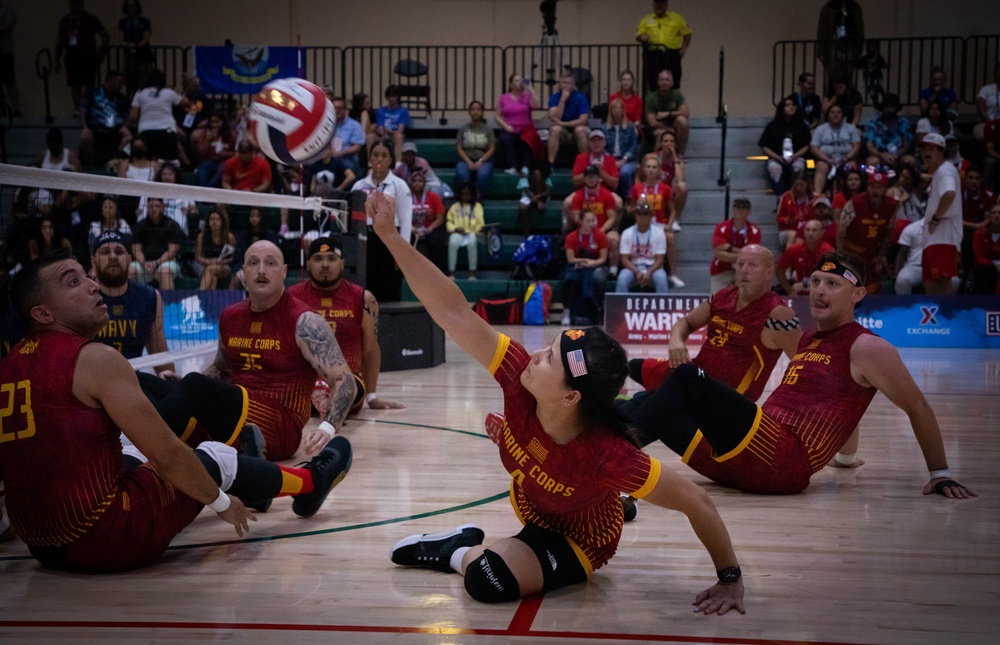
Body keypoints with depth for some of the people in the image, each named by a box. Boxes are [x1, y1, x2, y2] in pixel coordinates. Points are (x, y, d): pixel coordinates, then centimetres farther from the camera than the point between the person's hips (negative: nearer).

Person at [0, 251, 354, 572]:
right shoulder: (95, 359, -16)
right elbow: (168, 456, -15)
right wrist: (221, 502, 2)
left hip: (41, 542, 8)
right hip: (108, 538, -7)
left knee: (141, 454, 30)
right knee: (216, 456, 13)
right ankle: (310, 484, 37)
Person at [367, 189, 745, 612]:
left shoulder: (611, 458, -43)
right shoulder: (522, 380, -31)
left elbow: (698, 505, -32)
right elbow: (453, 312, -33)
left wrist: (731, 580, -24)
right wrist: (389, 234, -38)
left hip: (577, 540, -6)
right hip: (532, 510, 6)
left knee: (488, 578, -30)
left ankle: (460, 552, 6)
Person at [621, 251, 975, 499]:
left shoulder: (866, 348, 0)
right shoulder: (806, 339, 24)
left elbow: (918, 408, 4)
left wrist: (941, 474, 7)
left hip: (784, 463, -8)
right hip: (747, 459, 8)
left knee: (688, 379, -24)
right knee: (653, 404, -5)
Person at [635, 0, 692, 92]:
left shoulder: (676, 18, 12)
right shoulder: (646, 20, 15)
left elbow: (687, 33, 10)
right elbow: (638, 36, 11)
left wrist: (684, 48, -3)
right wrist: (642, 37, -12)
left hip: (671, 54, -1)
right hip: (652, 55, 1)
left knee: (673, 81, -5)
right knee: (653, 82, 1)